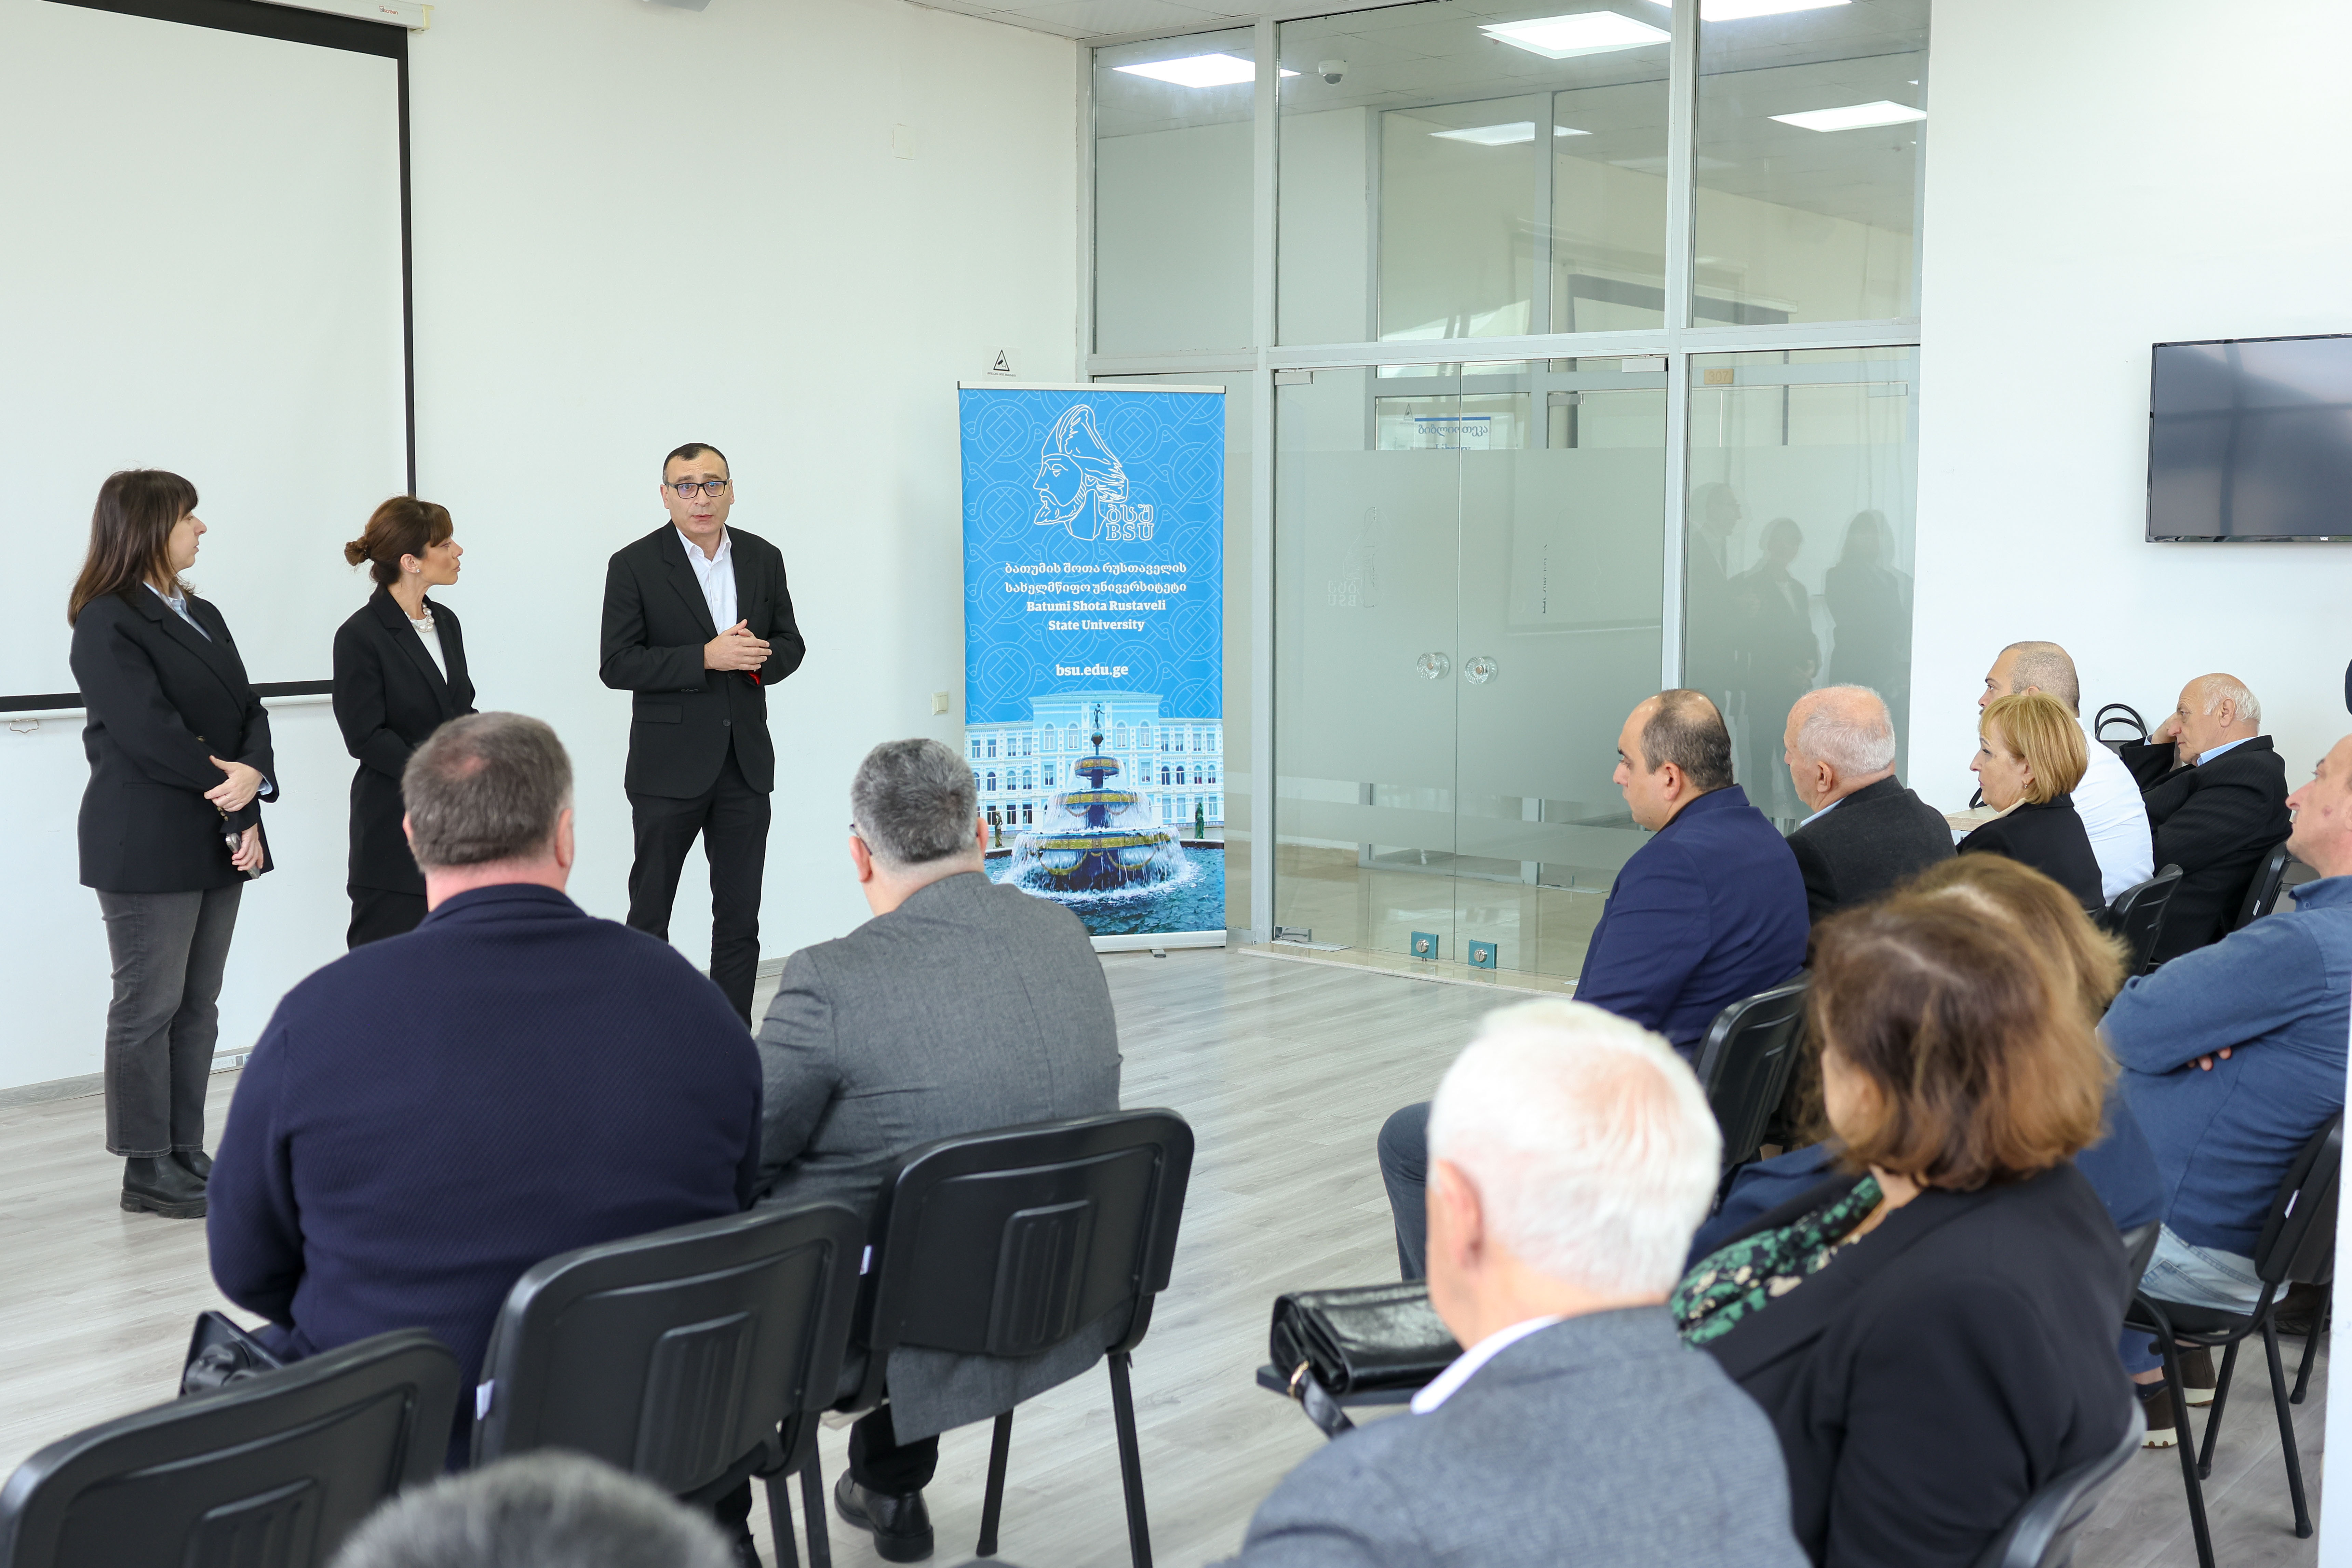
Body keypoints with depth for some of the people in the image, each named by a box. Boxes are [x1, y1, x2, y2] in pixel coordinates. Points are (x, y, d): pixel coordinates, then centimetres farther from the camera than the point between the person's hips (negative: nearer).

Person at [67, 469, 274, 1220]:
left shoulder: (201, 616, 15)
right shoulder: (108, 624, -10)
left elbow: (248, 710, 7)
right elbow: (148, 732, -18)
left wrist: (252, 779, -11)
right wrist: (230, 786, -12)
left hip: (217, 841, 8)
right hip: (147, 845, -8)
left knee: (199, 1004, 11)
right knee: (150, 1006, -1)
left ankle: (186, 1154, 19)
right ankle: (147, 1171, 7)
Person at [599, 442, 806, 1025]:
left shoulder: (764, 558, 7)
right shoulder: (635, 565, -6)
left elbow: (790, 642, 14)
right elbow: (618, 665, -12)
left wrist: (760, 658, -10)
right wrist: (706, 658, -21)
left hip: (746, 763, 4)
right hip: (669, 768, -4)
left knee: (740, 918, 9)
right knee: (649, 914, 5)